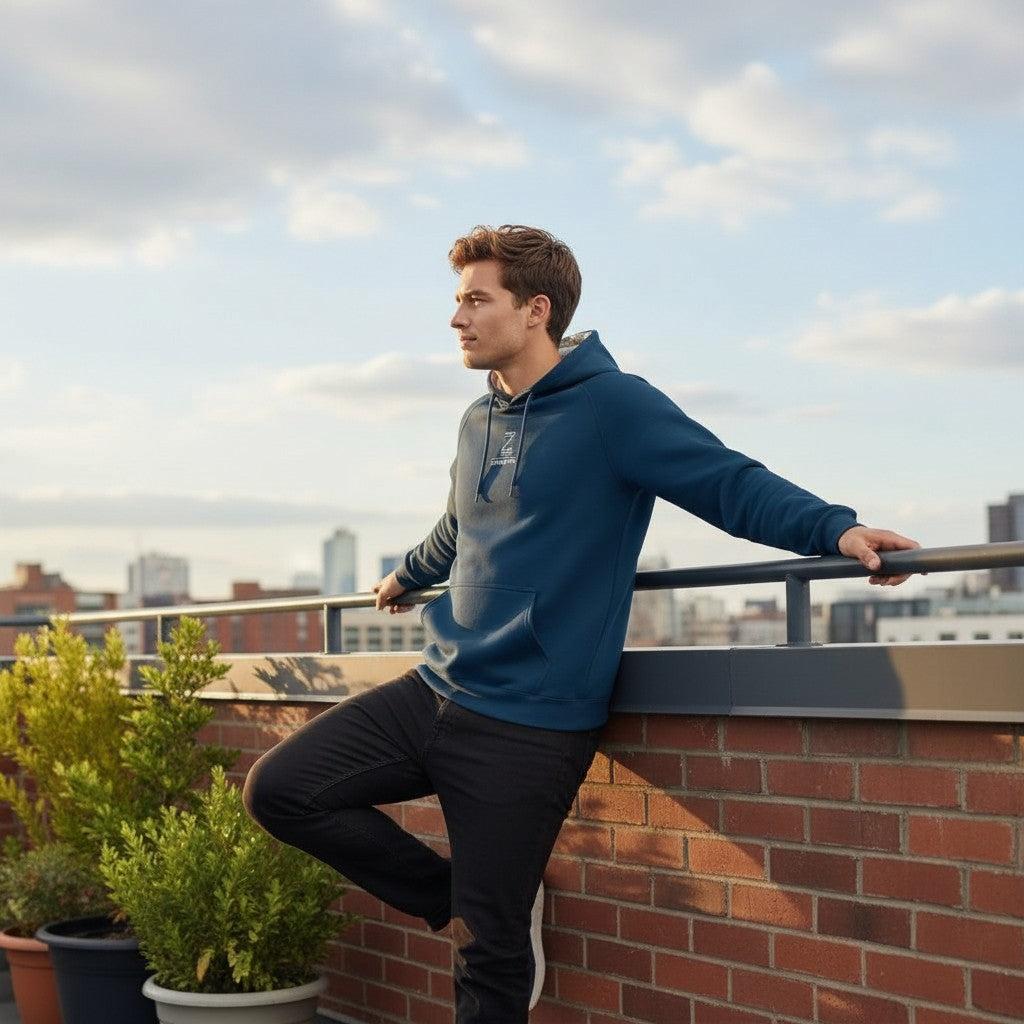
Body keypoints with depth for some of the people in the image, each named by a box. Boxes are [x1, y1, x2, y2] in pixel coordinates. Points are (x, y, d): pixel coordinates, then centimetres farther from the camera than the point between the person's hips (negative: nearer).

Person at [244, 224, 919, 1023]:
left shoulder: (613, 404, -11)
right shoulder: (480, 421, 12)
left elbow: (734, 484, -16)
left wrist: (838, 529, -32)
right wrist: (407, 576, 49)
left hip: (530, 726, -7)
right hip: (435, 692, 8)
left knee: (493, 954, -1)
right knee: (279, 789, 0)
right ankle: (458, 899, 13)